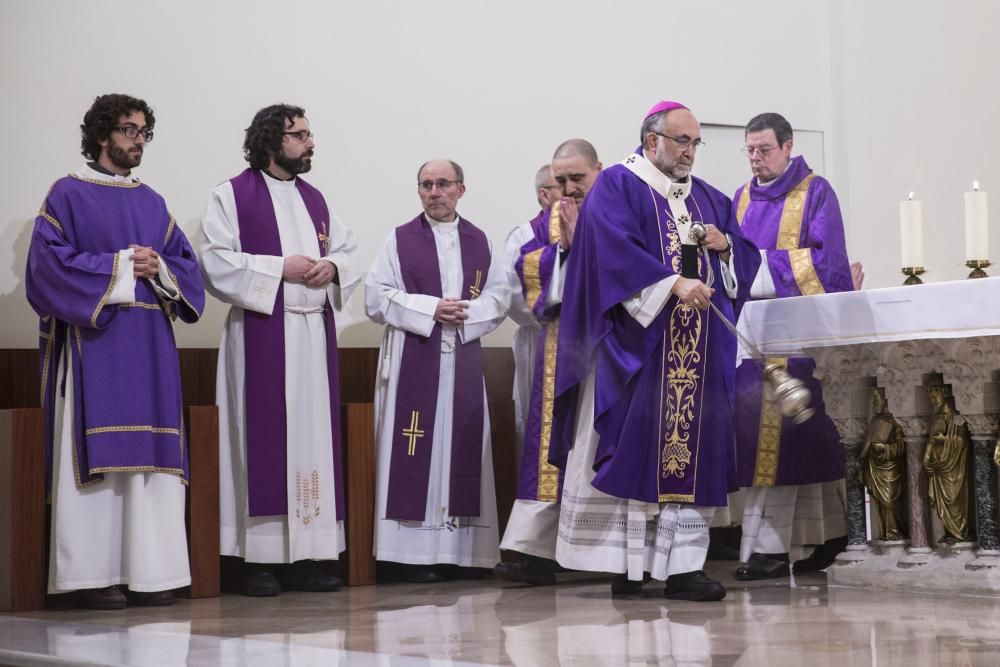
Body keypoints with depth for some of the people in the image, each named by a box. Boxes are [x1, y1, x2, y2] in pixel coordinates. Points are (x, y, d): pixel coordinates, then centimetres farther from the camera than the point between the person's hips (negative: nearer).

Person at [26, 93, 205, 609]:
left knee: (150, 455, 1)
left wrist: (159, 268, -6)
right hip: (94, 341, -5)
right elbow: (50, 262, -9)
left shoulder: (152, 203, 18)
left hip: (150, 346, 5)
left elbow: (186, 263, 15)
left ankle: (149, 571, 4)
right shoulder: (68, 194, 2)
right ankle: (96, 574, -5)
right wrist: (119, 266, -11)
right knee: (96, 455, -7)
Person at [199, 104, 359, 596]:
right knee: (263, 440, -6)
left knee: (313, 437, 3)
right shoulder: (231, 196, -1)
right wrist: (280, 268, -15)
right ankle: (256, 558, -2)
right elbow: (216, 262, -10)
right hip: (260, 333, -6)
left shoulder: (315, 199, 17)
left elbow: (347, 252, 19)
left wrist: (332, 268, -3)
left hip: (314, 331, 6)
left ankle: (305, 555, 8)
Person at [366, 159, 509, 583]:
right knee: (415, 452, -6)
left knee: (463, 448, 2)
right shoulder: (400, 240, 3)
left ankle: (461, 548, 7)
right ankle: (412, 552, -4)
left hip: (464, 360, 3)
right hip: (412, 360, -3)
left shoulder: (479, 242, 12)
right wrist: (429, 309, -14)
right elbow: (376, 297, -3)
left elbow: (499, 296, 9)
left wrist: (468, 312, -11)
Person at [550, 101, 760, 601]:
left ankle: (684, 566, -1)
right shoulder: (616, 186, 1)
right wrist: (672, 284, -23)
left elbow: (746, 257, 21)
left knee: (691, 450, 0)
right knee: (633, 449, -7)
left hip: (700, 349, 6)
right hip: (637, 343, -6)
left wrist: (725, 245, -1)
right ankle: (626, 566, -2)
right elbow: (615, 250, -14)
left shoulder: (708, 198, 20)